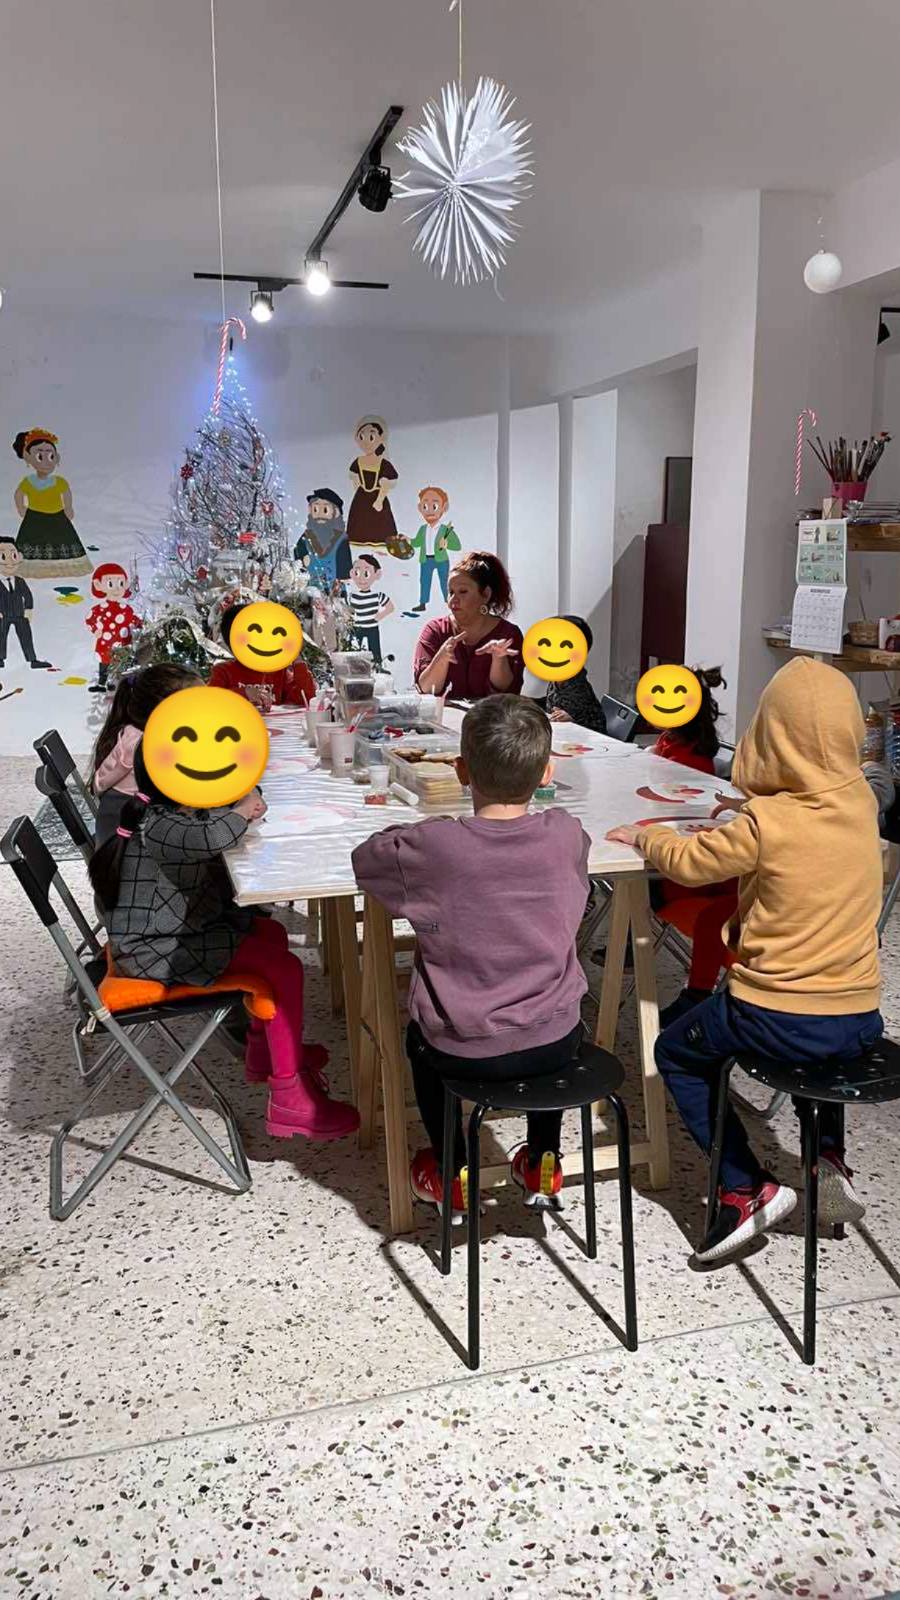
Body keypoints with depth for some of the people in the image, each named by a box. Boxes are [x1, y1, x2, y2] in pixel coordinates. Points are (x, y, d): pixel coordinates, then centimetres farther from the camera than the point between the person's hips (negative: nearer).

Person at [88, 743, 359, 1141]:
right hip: (158, 949, -11)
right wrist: (241, 811, -25)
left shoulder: (172, 812, 3)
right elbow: (210, 838, -47)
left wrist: (244, 805, -5)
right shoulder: (157, 826, -28)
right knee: (285, 969, -18)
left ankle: (266, 1048, 37)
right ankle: (289, 1101, -15)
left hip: (179, 928, 11)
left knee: (272, 934, 23)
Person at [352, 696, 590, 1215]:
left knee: (421, 1035, 32)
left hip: (466, 1055, -2)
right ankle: (543, 1162, 42)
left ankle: (451, 1173, 39)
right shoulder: (567, 835, -11)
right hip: (556, 1046, 2)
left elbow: (364, 857, 0)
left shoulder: (432, 846, -20)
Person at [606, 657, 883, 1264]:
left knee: (677, 1051, 21)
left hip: (778, 1021, -6)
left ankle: (747, 1187, 10)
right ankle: (829, 1158, 23)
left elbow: (689, 861, -3)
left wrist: (643, 836, 13)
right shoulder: (862, 802, -1)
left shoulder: (766, 823, -19)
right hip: (862, 1021, 6)